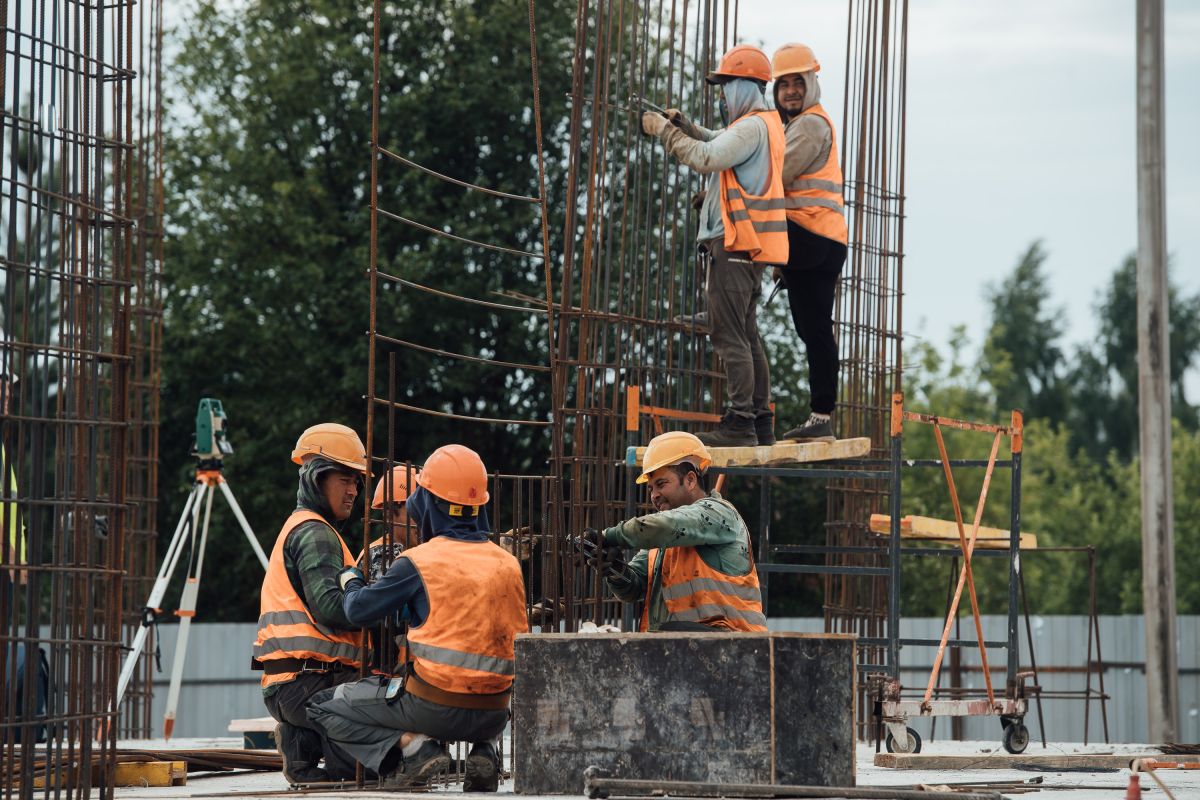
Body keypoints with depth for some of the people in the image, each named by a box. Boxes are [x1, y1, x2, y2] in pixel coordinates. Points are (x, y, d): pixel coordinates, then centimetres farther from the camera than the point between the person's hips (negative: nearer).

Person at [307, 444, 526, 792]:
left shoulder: (419, 564, -9)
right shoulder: (508, 564, 6)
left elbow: (358, 611, -2)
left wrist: (350, 580, 22)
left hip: (434, 706, -5)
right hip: (492, 715, 5)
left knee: (322, 707, 10)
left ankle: (412, 746, -9)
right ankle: (484, 751, 11)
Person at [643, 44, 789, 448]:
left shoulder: (753, 127, -14)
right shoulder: (765, 124, 18)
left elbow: (705, 158, -23)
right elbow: (718, 145, 28)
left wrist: (664, 130, -12)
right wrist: (684, 124, 13)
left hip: (735, 245, -11)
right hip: (748, 248, 11)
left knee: (729, 335, -11)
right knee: (747, 336, 14)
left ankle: (739, 424, -15)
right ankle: (760, 423, 16)